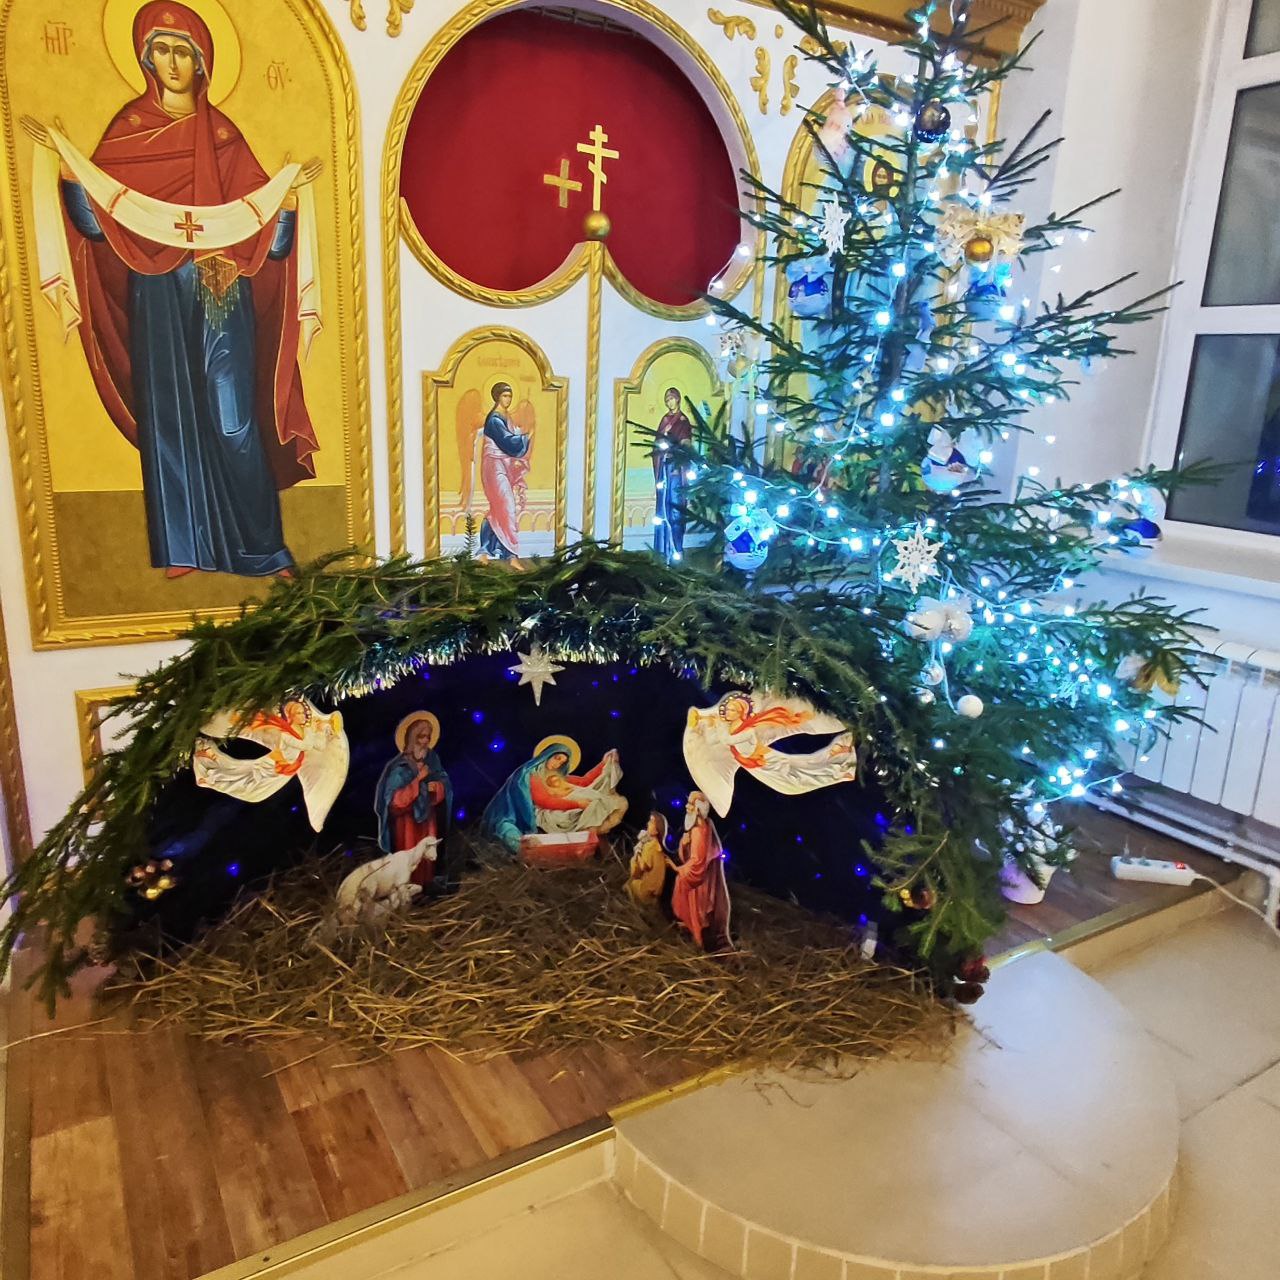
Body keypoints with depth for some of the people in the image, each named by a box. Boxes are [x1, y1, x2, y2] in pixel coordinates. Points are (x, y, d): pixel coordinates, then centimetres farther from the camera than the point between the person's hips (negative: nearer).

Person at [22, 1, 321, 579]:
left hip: (222, 294, 0)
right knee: (169, 412, 0)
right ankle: (183, 546, 8)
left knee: (233, 416, -6)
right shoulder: (130, 125, 10)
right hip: (158, 293, 1)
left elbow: (258, 215, 3)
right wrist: (64, 157, -14)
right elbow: (95, 212, 0)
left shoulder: (222, 133, 12)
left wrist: (289, 189, -14)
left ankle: (257, 545, 3)